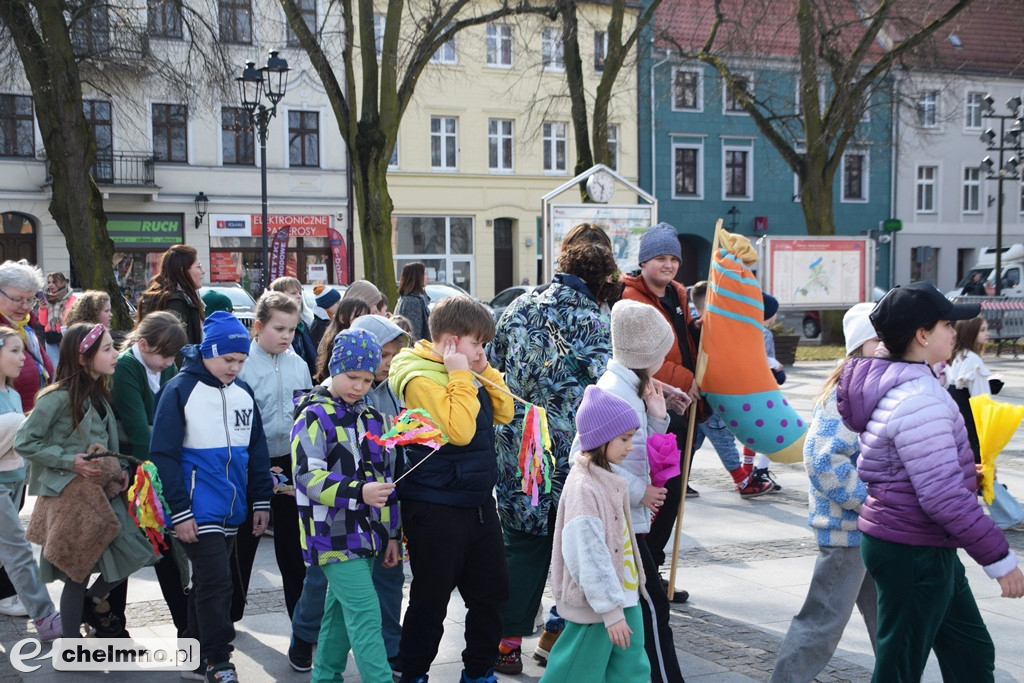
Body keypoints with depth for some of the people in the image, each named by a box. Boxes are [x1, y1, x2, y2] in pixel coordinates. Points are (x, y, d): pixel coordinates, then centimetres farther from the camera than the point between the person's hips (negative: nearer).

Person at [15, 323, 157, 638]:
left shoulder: (99, 394, 9)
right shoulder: (59, 397, -15)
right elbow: (24, 443, -13)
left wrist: (119, 469, 4)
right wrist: (70, 462, -18)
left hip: (102, 489, 7)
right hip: (70, 493, -7)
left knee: (134, 552, -3)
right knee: (77, 575, 1)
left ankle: (94, 600, 24)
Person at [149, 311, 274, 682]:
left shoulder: (243, 392, 8)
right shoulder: (180, 390, -10)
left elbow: (257, 449, 14)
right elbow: (164, 455, -11)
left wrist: (261, 500, 10)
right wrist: (179, 511, -13)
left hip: (232, 511, 6)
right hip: (198, 510, -6)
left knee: (208, 582, 14)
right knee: (216, 582, -9)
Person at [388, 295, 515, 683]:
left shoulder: (466, 374, 9)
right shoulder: (421, 379, -17)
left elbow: (504, 413, 11)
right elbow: (458, 431, -27)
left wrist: (484, 371, 1)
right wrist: (460, 376, -20)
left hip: (478, 501, 8)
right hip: (436, 509, -8)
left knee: (492, 592, 15)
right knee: (431, 600, 4)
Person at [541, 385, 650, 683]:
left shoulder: (607, 478, 6)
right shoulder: (584, 488, -23)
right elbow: (590, 557, -25)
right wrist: (611, 612, -23)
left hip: (623, 594, 9)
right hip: (596, 605, -9)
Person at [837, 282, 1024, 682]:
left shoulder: (891, 383, 8)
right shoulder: (918, 400, -24)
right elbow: (943, 497, -26)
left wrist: (965, 475, 18)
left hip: (926, 548, 10)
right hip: (913, 553, -10)